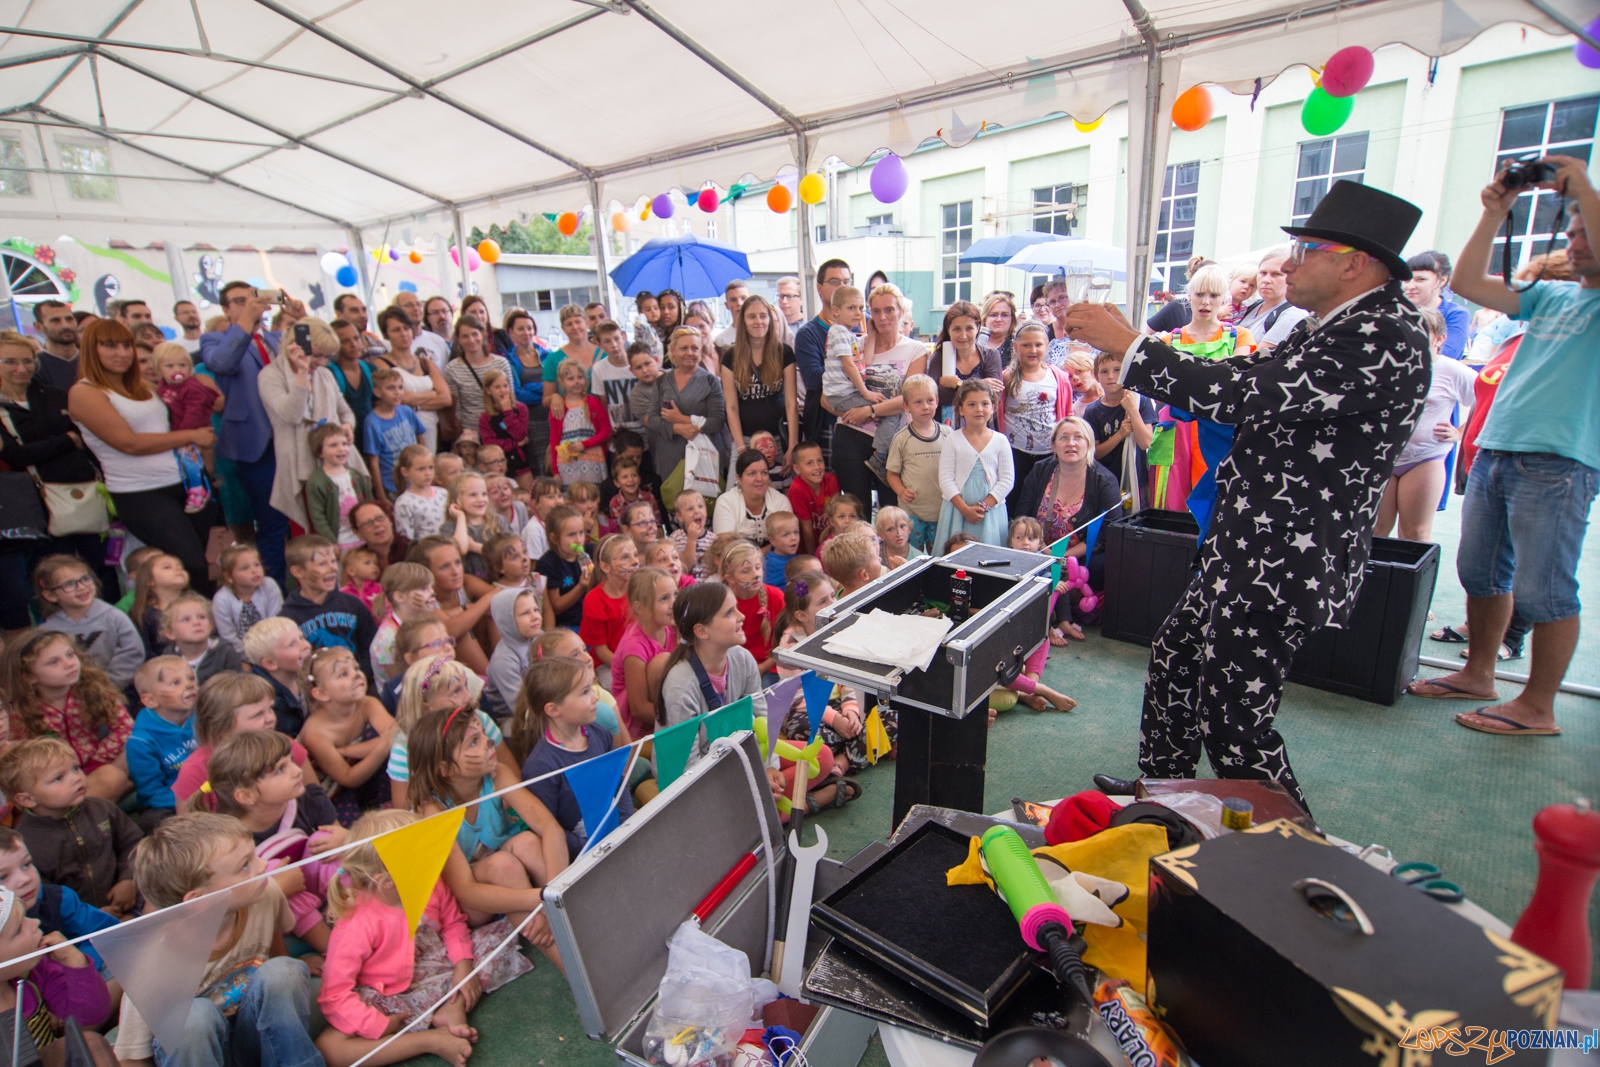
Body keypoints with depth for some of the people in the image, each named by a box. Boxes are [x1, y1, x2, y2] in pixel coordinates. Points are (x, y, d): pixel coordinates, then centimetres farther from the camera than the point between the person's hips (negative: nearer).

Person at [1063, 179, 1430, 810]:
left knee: (1233, 720, -4)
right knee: (1174, 660, 20)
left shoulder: (1385, 339, -19)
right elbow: (1244, 381, 15)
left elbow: (1246, 396, -28)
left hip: (1285, 566, -11)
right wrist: (1128, 353, 6)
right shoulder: (1329, 330, 13)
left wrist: (1129, 343, -21)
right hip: (1247, 551, 11)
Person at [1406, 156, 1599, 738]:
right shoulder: (1551, 296, 19)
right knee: (1481, 574, 12)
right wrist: (1495, 213, 8)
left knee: (1542, 589, -3)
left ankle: (1537, 707, 8)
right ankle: (1478, 674, 26)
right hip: (1492, 451, 7)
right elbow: (1468, 283, 14)